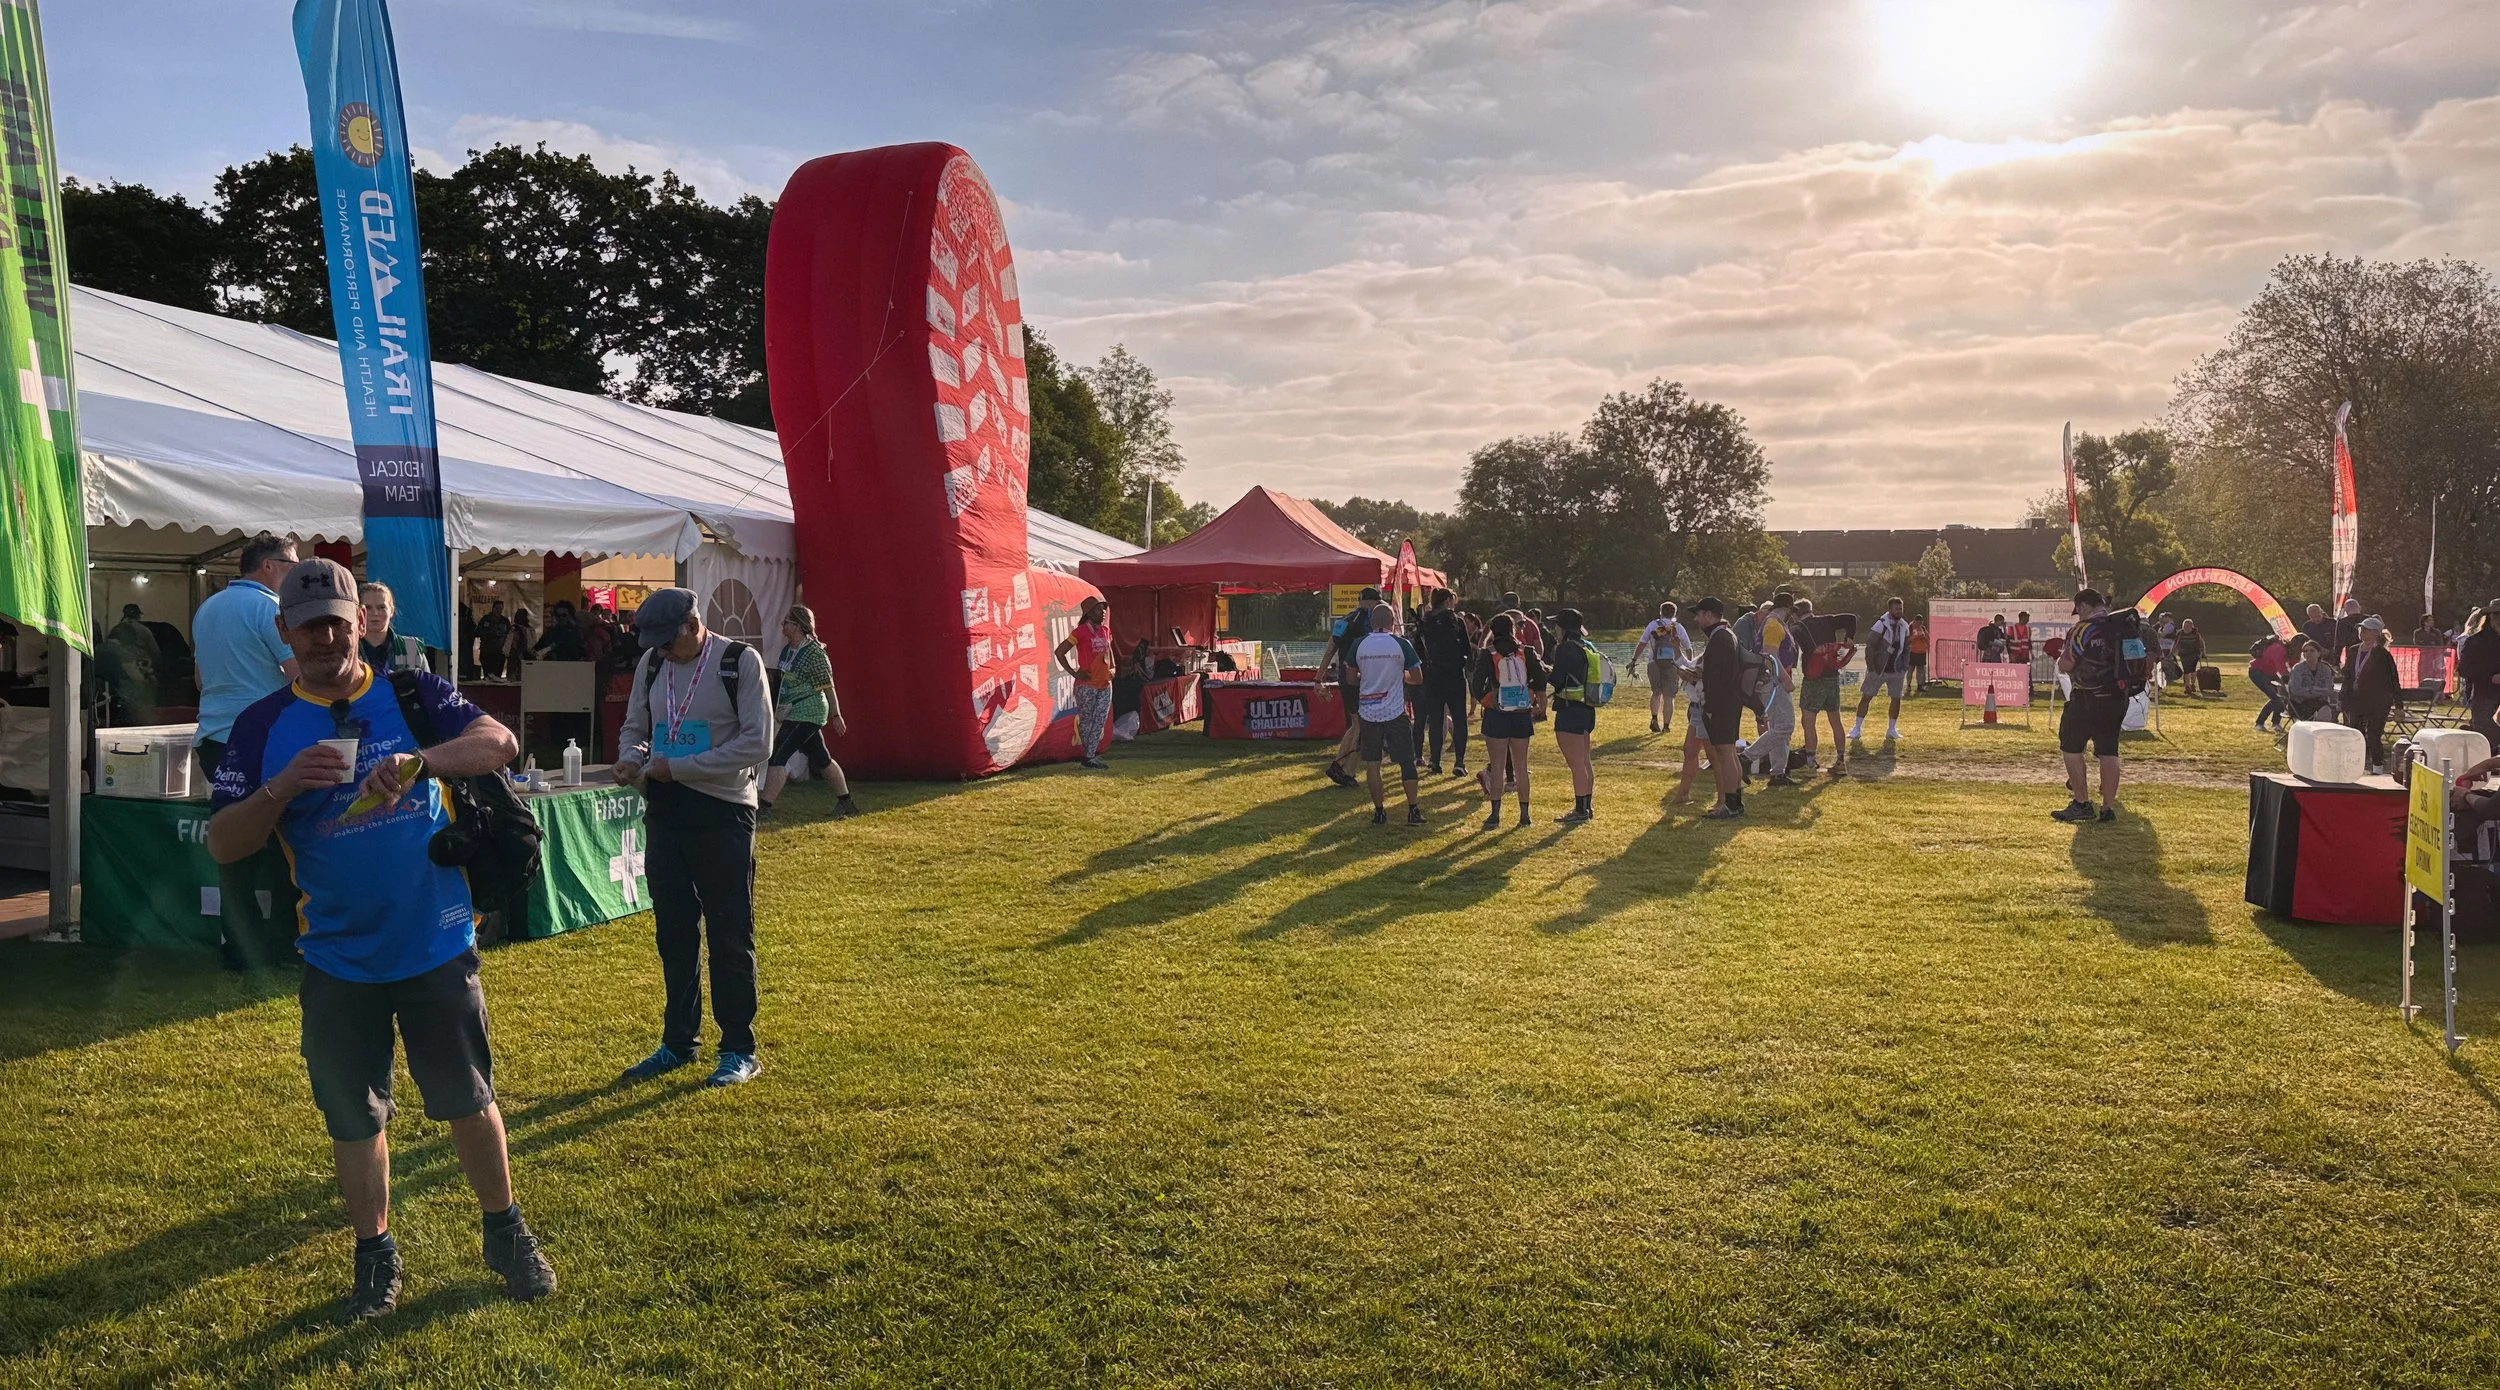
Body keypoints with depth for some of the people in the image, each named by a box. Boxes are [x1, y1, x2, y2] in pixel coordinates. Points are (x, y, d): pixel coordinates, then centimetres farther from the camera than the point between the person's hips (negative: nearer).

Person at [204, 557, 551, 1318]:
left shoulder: (411, 693, -1)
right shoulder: (262, 726, 0)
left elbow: (499, 742, -17)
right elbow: (222, 845, -5)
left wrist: (419, 761, -34)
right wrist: (282, 787, -24)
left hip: (437, 947, -1)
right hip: (338, 962, 1)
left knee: (469, 1101, 8)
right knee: (354, 1118, 12)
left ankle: (506, 1234, 26)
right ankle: (375, 1255, 30)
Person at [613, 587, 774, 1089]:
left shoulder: (740, 661, -10)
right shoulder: (651, 664, 8)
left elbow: (756, 743, -15)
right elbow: (634, 727, 19)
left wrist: (677, 767, -17)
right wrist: (632, 760, -4)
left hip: (723, 813, -5)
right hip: (665, 813, 6)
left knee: (730, 934, 1)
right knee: (674, 932, 13)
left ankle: (739, 1050, 12)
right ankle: (678, 1042, 26)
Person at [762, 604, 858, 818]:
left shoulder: (814, 652, -16)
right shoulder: (787, 650, 8)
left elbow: (827, 686, -13)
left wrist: (836, 715, -10)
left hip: (807, 715, -9)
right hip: (792, 714, 9)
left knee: (778, 756, -14)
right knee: (821, 759, 15)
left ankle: (764, 806, -11)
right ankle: (846, 802, 26)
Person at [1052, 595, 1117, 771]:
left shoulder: (1105, 630, 10)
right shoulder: (1080, 631, -10)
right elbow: (1059, 652, -9)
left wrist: (1112, 669, 16)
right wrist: (1073, 672, -10)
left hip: (1105, 685, 7)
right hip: (1087, 686, -7)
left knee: (1100, 722, 6)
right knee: (1086, 722, 2)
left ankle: (1090, 756, 13)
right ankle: (1086, 757, 12)